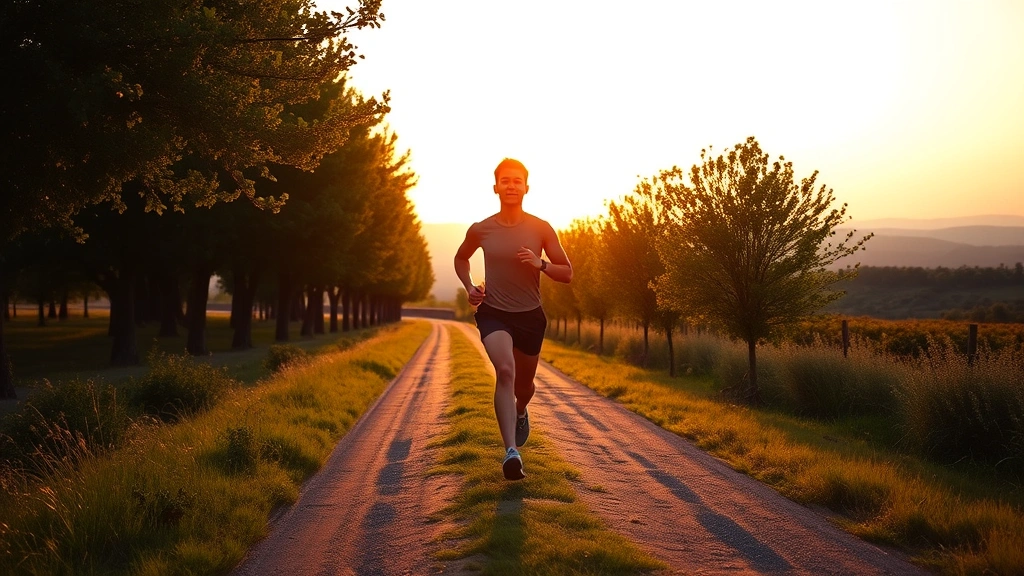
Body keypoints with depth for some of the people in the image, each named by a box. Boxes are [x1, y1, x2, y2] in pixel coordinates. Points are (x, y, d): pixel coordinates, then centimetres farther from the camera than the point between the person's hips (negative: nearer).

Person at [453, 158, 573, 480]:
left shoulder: (541, 229, -5)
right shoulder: (481, 230, -3)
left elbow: (567, 273, 0)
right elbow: (461, 259, 18)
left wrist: (539, 264, -20)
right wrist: (469, 288, 0)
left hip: (530, 316, 2)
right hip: (493, 313, -2)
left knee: (524, 383, 17)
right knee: (505, 370, -27)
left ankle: (520, 411, 56)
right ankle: (511, 452, -35)